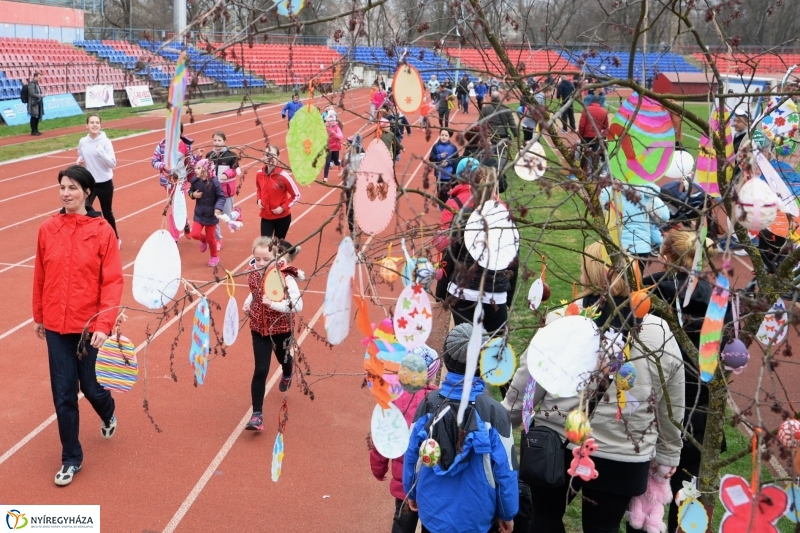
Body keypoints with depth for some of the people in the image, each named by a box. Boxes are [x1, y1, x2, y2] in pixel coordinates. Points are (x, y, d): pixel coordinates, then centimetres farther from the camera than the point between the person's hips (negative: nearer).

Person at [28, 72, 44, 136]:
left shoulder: (36, 84, 14)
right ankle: (33, 131, 2)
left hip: (38, 103, 9)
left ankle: (36, 130, 20)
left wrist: (42, 93, 7)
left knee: (38, 117, 12)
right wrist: (40, 95, -12)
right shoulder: (31, 84, -14)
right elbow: (32, 93, -20)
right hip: (33, 103, -9)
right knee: (34, 117, -4)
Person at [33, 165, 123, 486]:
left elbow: (112, 281, -12)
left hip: (89, 325, -2)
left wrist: (104, 325, -19)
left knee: (90, 386, 12)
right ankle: (71, 459, 22)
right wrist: (38, 316, 14)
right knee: (63, 394, 6)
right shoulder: (48, 230, -1)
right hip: (56, 325, 2)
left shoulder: (102, 231, -11)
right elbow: (40, 277, 8)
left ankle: (108, 414, 48)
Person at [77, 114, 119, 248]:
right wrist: (80, 162, -6)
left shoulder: (105, 141, -11)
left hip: (105, 183, -2)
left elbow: (113, 163, -16)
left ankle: (116, 239, 33)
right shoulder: (82, 142, -2)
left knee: (107, 212, 14)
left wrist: (101, 152, -29)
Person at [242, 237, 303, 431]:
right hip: (259, 329, 2)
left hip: (281, 328, -2)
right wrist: (248, 303, -3)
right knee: (260, 371, -6)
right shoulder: (254, 275, -8)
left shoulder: (286, 278, -24)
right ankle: (257, 415, -2)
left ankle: (287, 373, 67)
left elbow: (297, 305, -31)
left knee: (282, 358, 28)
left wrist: (273, 304, -36)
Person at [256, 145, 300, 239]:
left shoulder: (283, 175, -18)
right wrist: (259, 200, 1)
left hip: (282, 217, -3)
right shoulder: (259, 174, -3)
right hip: (266, 217, 3)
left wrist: (283, 207, -17)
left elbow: (296, 195, -10)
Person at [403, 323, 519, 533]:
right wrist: (507, 513, 2)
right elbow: (505, 468, -13)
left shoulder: (429, 403, -11)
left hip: (432, 510, 2)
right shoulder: (494, 411, -19)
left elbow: (411, 454, -2)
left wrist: (411, 492, 16)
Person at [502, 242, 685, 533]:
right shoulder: (660, 334, -6)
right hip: (624, 460, 2)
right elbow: (671, 410, 3)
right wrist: (667, 455, 18)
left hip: (555, 448, -1)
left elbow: (524, 390, -6)